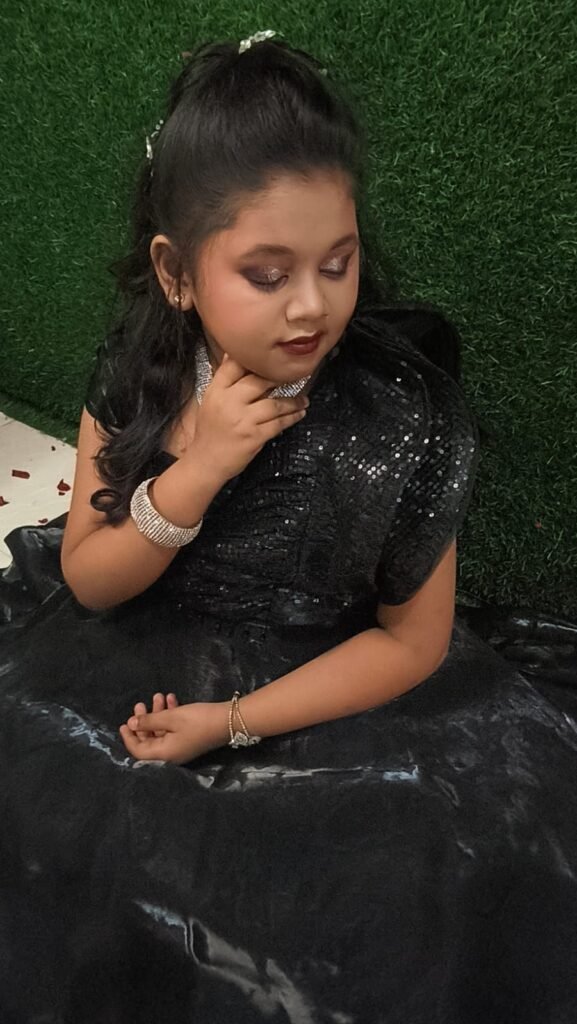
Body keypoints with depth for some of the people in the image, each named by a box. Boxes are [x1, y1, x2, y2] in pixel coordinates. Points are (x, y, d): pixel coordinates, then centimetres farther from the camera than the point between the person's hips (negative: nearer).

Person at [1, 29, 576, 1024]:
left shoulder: (400, 420, -19)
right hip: (139, 668, 3)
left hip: (325, 694, -2)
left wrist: (233, 721, -18)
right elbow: (88, 582, -6)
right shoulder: (135, 375, -11)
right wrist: (198, 472, -25)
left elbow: (415, 640, -11)